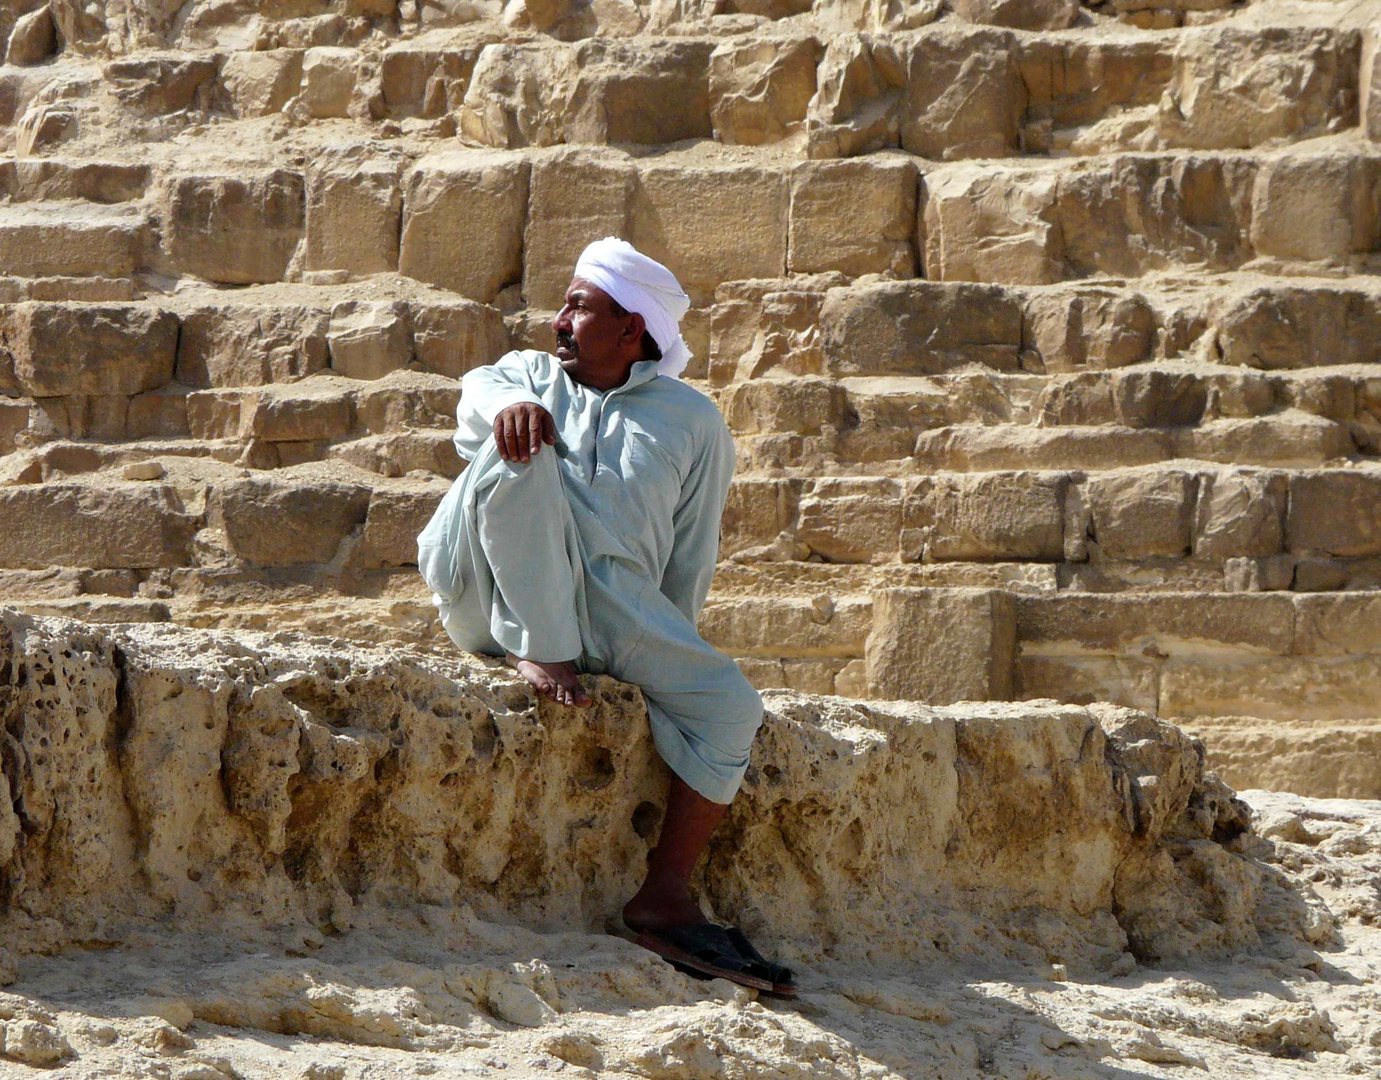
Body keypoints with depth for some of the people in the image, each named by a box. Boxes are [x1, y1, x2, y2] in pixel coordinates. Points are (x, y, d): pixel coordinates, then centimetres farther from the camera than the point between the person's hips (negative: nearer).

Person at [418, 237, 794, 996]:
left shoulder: (692, 420, 21)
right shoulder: (531, 379, 23)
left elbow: (690, 559, 18)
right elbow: (480, 392, -4)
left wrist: (666, 659, 9)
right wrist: (511, 403, -29)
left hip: (612, 605, 1)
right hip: (490, 593, -1)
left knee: (729, 706, -19)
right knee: (522, 448, -27)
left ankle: (666, 898, -16)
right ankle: (538, 654, -31)